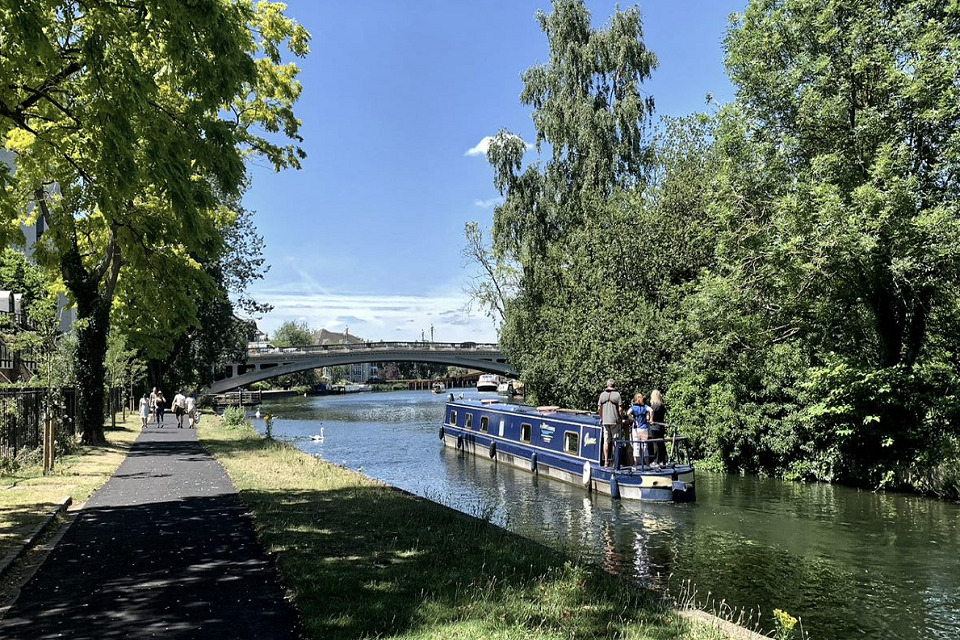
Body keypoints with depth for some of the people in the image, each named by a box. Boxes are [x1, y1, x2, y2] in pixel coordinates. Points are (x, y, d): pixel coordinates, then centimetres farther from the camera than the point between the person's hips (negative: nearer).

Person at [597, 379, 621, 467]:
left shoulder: (602, 394, 4)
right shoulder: (617, 394, -4)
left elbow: (599, 408, 4)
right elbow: (619, 408, -7)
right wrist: (620, 418, 5)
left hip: (605, 421, 2)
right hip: (614, 420, -2)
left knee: (606, 440, 6)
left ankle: (606, 461, 7)